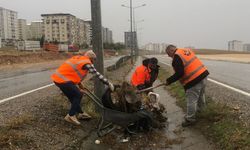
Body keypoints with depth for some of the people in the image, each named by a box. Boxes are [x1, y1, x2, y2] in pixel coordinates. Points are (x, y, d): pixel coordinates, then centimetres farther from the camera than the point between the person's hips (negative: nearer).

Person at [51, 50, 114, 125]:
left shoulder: (78, 58, 20)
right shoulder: (87, 63, -7)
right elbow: (97, 74, -10)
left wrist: (79, 84, 29)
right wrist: (108, 83, -5)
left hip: (58, 77, 10)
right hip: (63, 80, -10)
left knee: (73, 96, 19)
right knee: (78, 95, 1)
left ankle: (80, 113, 30)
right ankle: (70, 116, 5)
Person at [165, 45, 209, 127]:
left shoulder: (177, 57, -13)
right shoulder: (187, 50, 15)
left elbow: (179, 73, -20)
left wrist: (169, 81, -11)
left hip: (194, 80, -10)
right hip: (203, 74, 10)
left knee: (191, 100, 1)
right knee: (200, 96, 27)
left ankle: (190, 119, 11)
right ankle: (199, 109, 47)